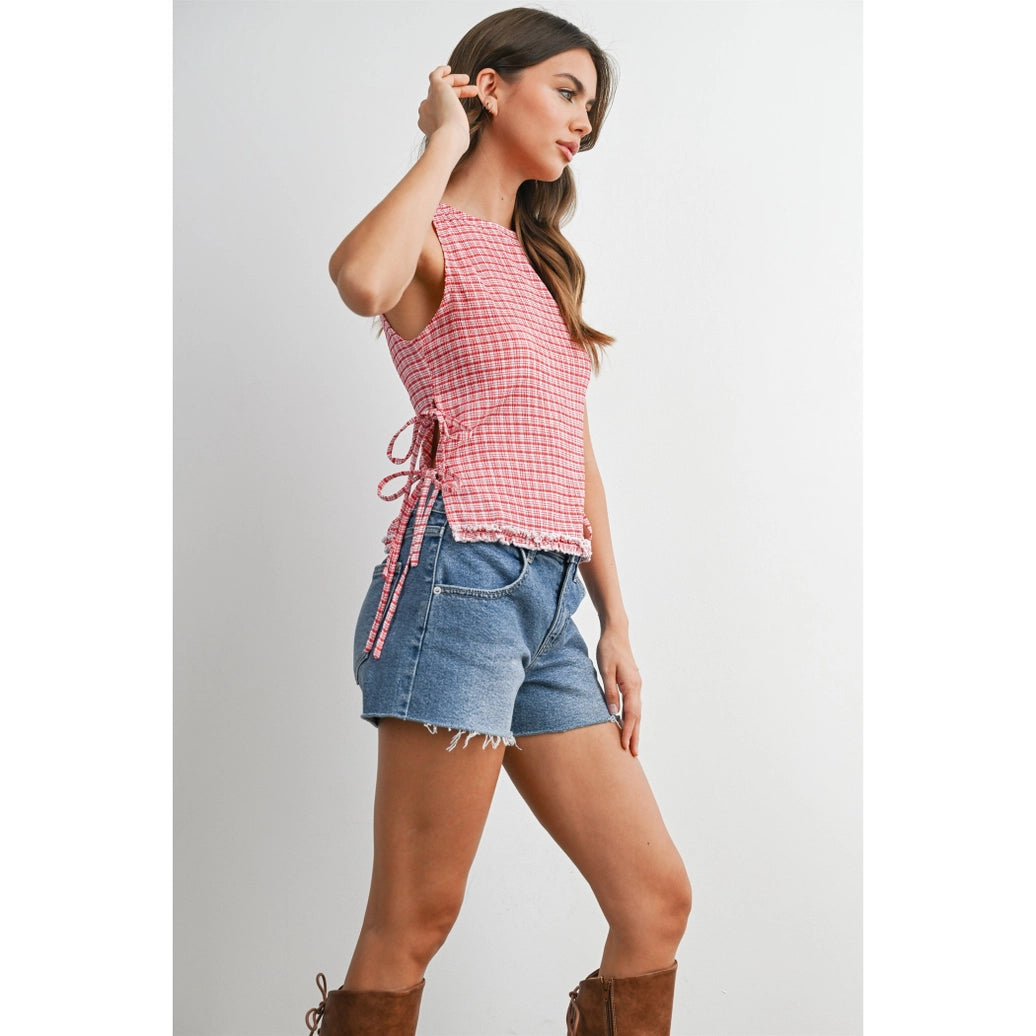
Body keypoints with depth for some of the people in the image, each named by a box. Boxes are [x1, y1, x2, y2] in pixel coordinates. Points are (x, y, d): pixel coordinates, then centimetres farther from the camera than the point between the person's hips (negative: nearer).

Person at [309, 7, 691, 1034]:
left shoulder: (541, 263, 24)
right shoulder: (432, 239, 0)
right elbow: (362, 278, -27)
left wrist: (615, 622, 15)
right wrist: (445, 142, -10)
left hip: (550, 604, 8)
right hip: (463, 578, -8)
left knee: (657, 899, 5)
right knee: (411, 925, -4)